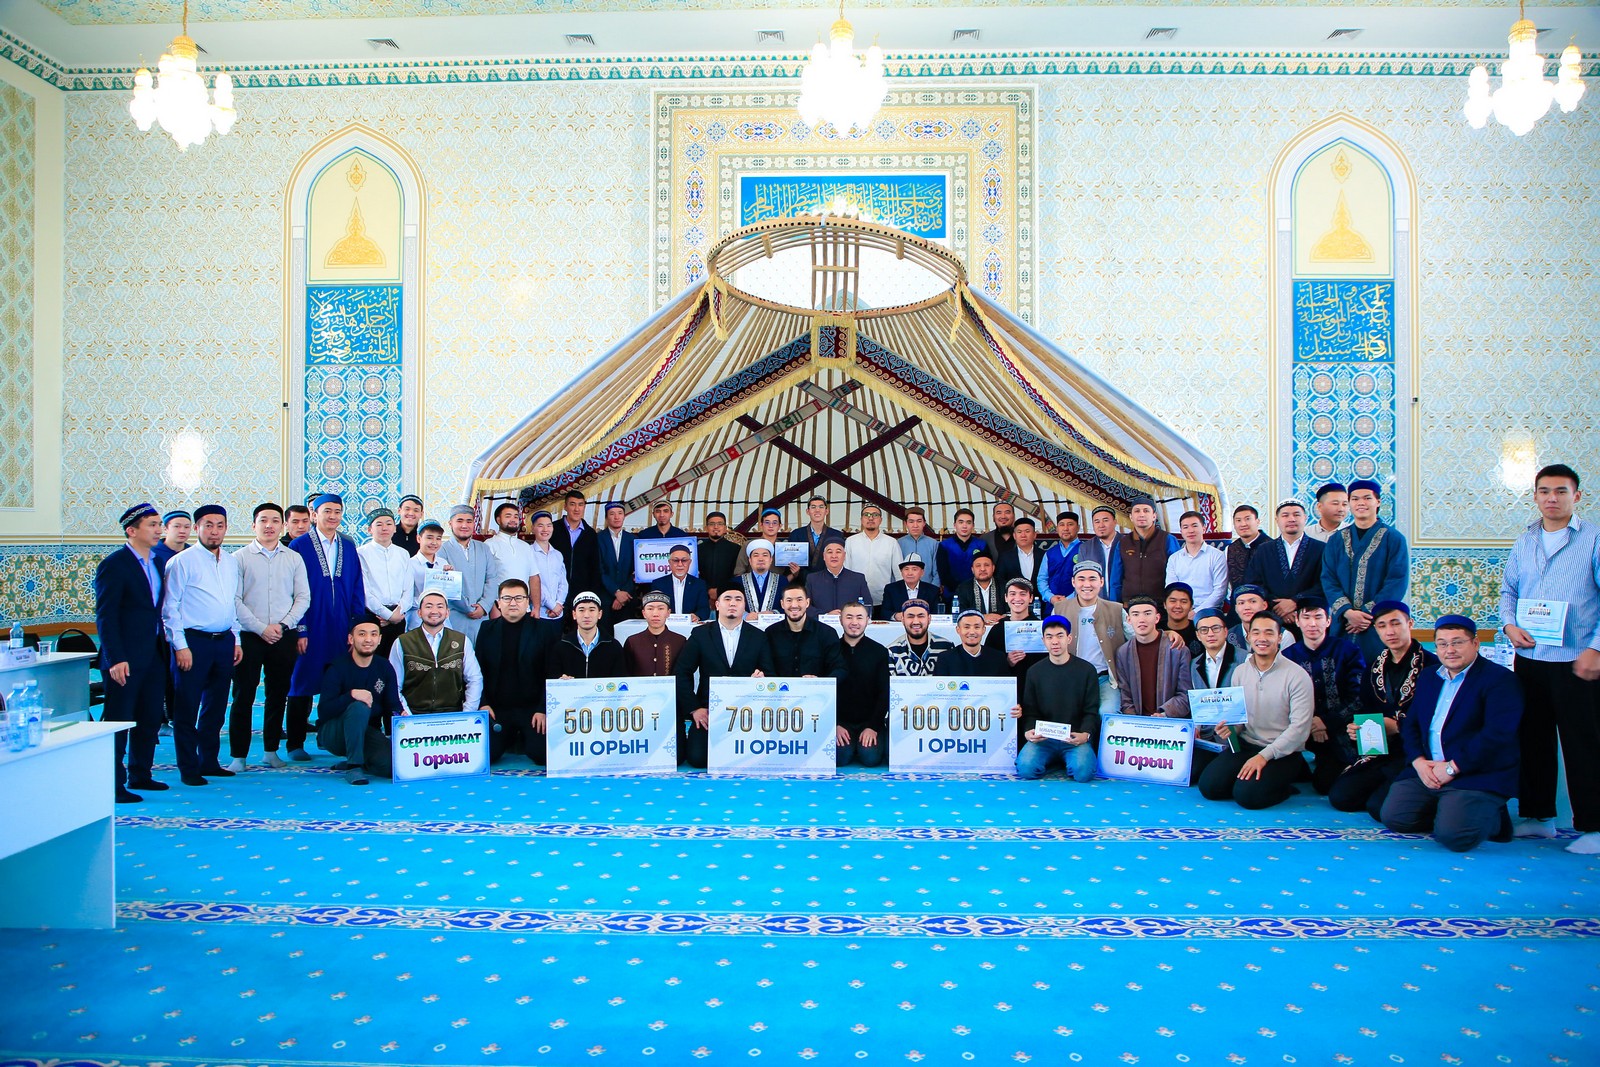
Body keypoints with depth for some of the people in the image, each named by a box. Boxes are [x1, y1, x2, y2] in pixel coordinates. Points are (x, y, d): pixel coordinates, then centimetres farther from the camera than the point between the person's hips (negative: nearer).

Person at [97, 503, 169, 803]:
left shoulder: (156, 562, 12)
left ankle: (140, 775, 26)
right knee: (118, 722, 1)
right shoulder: (114, 565, -11)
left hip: (153, 656, 8)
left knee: (150, 720, 14)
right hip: (125, 660, -7)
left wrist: (164, 648, 11)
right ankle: (114, 786, 9)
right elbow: (105, 616, -14)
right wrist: (115, 659, -19)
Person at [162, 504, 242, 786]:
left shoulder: (231, 562, 12)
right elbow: (170, 607, -7)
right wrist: (180, 646, -12)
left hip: (224, 641, 6)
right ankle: (188, 768, 10)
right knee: (187, 707, 0)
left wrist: (236, 639, 13)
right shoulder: (182, 562, -6)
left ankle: (209, 761, 24)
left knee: (216, 706, 13)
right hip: (193, 641, -6)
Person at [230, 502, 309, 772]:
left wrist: (283, 625, -8)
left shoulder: (294, 559, 8)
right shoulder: (240, 558, 1)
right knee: (243, 696, -1)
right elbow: (235, 600, -4)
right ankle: (238, 755, 6)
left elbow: (303, 597, 5)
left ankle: (271, 750, 18)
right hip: (249, 636, -2)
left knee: (278, 694, 8)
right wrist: (261, 628, -11)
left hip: (284, 636, 2)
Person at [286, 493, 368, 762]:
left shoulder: (349, 547, 10)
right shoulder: (299, 546, -2)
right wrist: (298, 629, -11)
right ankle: (295, 743, 14)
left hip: (341, 629, 4)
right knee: (303, 684, 4)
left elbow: (357, 590, 9)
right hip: (310, 629, -4)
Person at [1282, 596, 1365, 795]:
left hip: (1341, 732, -2)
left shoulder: (1347, 650, -2)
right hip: (1305, 733, 2)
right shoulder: (1288, 656, 3)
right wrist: (1309, 725, -16)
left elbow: (1359, 698, -8)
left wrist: (1327, 722, -15)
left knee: (1325, 783, -15)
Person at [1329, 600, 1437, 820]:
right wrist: (1356, 729, -1)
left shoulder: (1431, 666, -8)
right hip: (1379, 751, 6)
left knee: (1380, 807, -22)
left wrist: (1397, 727, -17)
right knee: (1340, 797, -10)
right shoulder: (1373, 669, 15)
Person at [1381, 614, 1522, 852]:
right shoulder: (1428, 677, 18)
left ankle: (1492, 817, 5)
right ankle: (1451, 811, 12)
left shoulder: (1500, 679, -6)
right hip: (1426, 771, 7)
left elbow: (1497, 735, -18)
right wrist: (1419, 762, -4)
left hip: (1478, 777, -6)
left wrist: (1452, 768, -18)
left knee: (1452, 834, -26)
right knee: (1394, 817, -10)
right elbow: (1410, 725, 15)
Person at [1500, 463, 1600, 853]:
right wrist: (1509, 624, -2)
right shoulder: (1524, 542, 11)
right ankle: (1537, 816, 22)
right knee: (1532, 739, 11)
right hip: (1529, 657, 5)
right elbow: (1508, 589, 16)